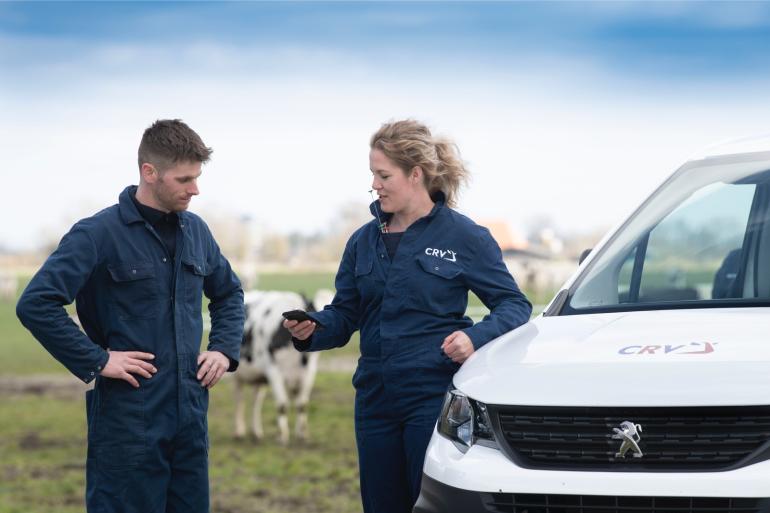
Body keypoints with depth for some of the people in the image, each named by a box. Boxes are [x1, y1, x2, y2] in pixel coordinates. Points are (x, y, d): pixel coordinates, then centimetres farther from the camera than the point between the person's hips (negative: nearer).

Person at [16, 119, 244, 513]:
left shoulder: (195, 231, 9)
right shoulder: (99, 233, -10)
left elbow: (229, 294, 26)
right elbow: (36, 304, -17)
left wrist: (225, 349, 10)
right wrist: (96, 361, -16)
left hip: (190, 413, 6)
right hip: (128, 417, -6)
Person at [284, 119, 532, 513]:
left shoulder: (463, 236, -3)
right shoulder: (364, 240, 12)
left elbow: (514, 304, -2)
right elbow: (344, 315, 13)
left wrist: (476, 337, -20)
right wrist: (311, 329, -8)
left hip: (435, 397, -5)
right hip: (376, 402, 6)